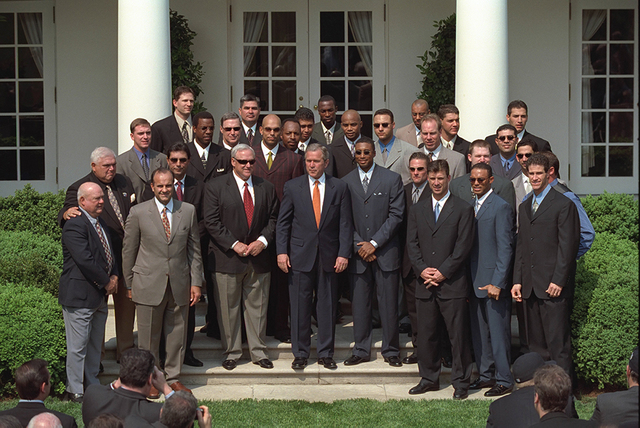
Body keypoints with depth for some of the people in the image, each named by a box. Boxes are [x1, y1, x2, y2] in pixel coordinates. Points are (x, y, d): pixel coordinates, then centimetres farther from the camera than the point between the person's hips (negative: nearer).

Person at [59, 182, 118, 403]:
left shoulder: (100, 222, 14)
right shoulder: (74, 225, -17)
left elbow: (109, 252, 22)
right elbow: (85, 260, -23)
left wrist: (114, 276, 4)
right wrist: (106, 282, -13)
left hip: (100, 294, 9)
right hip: (80, 295, -9)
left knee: (95, 345, 15)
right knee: (78, 346, -2)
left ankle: (92, 385, 25)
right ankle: (75, 391, 7)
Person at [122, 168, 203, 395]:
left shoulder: (188, 211, 4)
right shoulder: (138, 213, -3)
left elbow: (194, 249, 8)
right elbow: (128, 251, 3)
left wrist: (196, 282, 4)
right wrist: (130, 284, 4)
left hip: (179, 284, 2)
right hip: (149, 284, -2)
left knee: (177, 334, 10)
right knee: (148, 336, 4)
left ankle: (173, 378, 24)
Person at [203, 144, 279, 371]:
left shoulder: (267, 188, 9)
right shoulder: (215, 187, -1)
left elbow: (273, 219, 10)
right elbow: (212, 222, -7)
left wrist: (262, 240, -7)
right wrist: (234, 244, -13)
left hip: (259, 257, 3)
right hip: (227, 258, -3)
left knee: (257, 307, 8)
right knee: (229, 308, 4)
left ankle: (259, 352, 18)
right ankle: (231, 352, 15)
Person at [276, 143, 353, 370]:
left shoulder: (339, 187, 4)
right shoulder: (293, 187, 4)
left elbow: (345, 224, 3)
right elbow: (283, 222, 5)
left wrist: (343, 254, -4)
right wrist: (281, 251, -4)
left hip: (329, 257, 0)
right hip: (300, 255, 0)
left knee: (328, 305, 5)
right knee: (300, 305, 3)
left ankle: (326, 353, 16)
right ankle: (300, 353, 14)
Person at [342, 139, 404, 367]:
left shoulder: (392, 179, 2)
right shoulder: (346, 182, 9)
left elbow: (396, 215, -3)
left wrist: (374, 243, -10)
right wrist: (358, 246, -5)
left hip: (385, 251, -2)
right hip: (358, 253, 2)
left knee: (388, 303, 1)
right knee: (359, 304, 3)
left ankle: (391, 351, 11)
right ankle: (361, 350, 14)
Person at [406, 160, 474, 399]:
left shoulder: (463, 210, 1)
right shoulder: (417, 210, 14)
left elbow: (463, 247, -5)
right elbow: (412, 244, 10)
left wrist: (442, 272, -11)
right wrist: (422, 269, -6)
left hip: (452, 283, -4)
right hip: (425, 284, 4)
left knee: (458, 335, -1)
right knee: (425, 334, 8)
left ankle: (461, 382, 7)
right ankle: (429, 378, 19)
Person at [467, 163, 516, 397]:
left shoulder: (501, 207, -10)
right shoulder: (471, 206, 14)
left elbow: (505, 248, -13)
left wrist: (497, 283, -17)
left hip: (493, 281, -8)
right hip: (474, 281, 8)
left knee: (498, 332, -3)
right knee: (478, 332, 12)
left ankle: (504, 380, 5)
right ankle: (486, 375, 23)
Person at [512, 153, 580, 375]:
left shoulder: (563, 204, -4)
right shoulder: (525, 206, 18)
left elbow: (567, 245, -9)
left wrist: (558, 280, -14)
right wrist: (517, 280, 11)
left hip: (553, 285, -7)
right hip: (530, 286, 7)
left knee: (557, 341, -6)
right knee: (535, 342, 8)